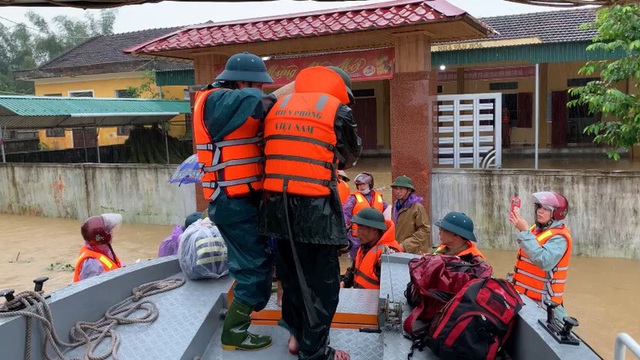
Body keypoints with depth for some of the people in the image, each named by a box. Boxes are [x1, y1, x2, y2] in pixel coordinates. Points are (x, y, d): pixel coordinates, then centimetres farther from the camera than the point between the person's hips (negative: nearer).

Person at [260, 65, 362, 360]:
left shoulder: (278, 106, 12)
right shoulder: (336, 109, -1)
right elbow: (350, 157, 11)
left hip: (277, 204, 6)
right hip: (315, 207, -5)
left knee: (291, 272, 20)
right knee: (321, 282, 7)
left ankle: (297, 334, 35)